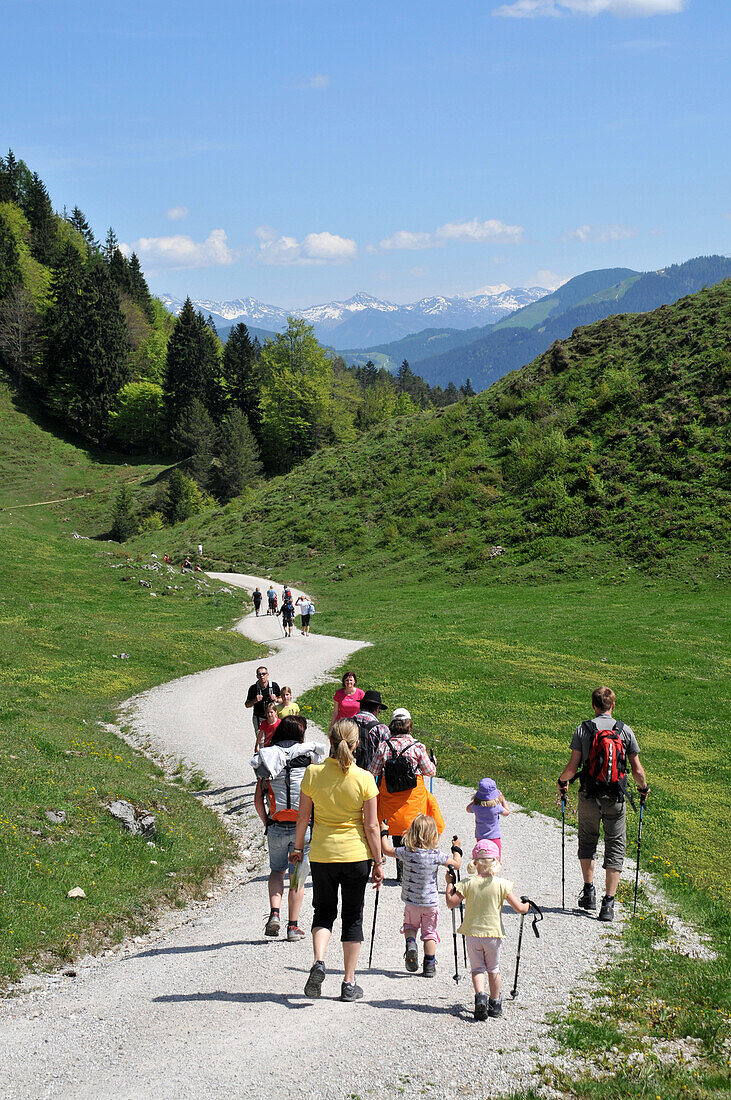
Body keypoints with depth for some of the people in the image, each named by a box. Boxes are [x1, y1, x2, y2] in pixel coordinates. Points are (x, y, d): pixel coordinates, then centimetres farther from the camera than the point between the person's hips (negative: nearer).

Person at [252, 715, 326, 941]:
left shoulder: (266, 759, 4)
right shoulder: (308, 755, -2)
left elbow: (258, 800, 1)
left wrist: (266, 823, 12)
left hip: (276, 826, 2)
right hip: (303, 824, -2)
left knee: (276, 870, 21)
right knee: (297, 876, 9)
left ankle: (274, 914, 2)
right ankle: (293, 926, 13)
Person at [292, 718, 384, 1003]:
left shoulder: (313, 773, -8)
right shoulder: (364, 779, -12)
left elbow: (303, 816, 0)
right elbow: (372, 825, -8)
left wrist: (298, 847, 15)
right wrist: (378, 863, 1)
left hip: (321, 853, 1)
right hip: (356, 854, -1)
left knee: (324, 911, 18)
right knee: (352, 917, 12)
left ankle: (318, 961, -7)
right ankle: (349, 984, 14)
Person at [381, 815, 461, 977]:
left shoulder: (406, 852, -15)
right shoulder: (436, 855, -16)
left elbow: (386, 849, -4)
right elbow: (456, 863, -6)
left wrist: (383, 834, 12)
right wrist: (456, 849, 11)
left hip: (411, 901, 0)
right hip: (431, 902, 0)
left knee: (410, 925, 24)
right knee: (430, 932, 14)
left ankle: (410, 943, -6)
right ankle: (429, 966, 13)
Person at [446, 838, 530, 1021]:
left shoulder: (467, 884, -10)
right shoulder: (501, 884, -11)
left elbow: (451, 903, -7)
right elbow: (519, 908, -10)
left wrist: (449, 884, 7)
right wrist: (526, 905, 12)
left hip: (472, 933, 0)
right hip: (493, 933, 0)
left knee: (477, 968, 9)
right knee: (493, 969, 18)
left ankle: (480, 995, -15)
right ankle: (495, 1004, 25)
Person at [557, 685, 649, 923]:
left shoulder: (583, 730, -5)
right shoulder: (624, 731, -2)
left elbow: (572, 767, -8)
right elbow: (637, 771, -2)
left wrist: (562, 782, 12)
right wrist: (643, 788, 18)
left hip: (589, 796, 0)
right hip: (616, 799, 0)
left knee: (587, 841, 22)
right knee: (616, 847, 7)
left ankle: (589, 891, 20)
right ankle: (608, 903, 0)